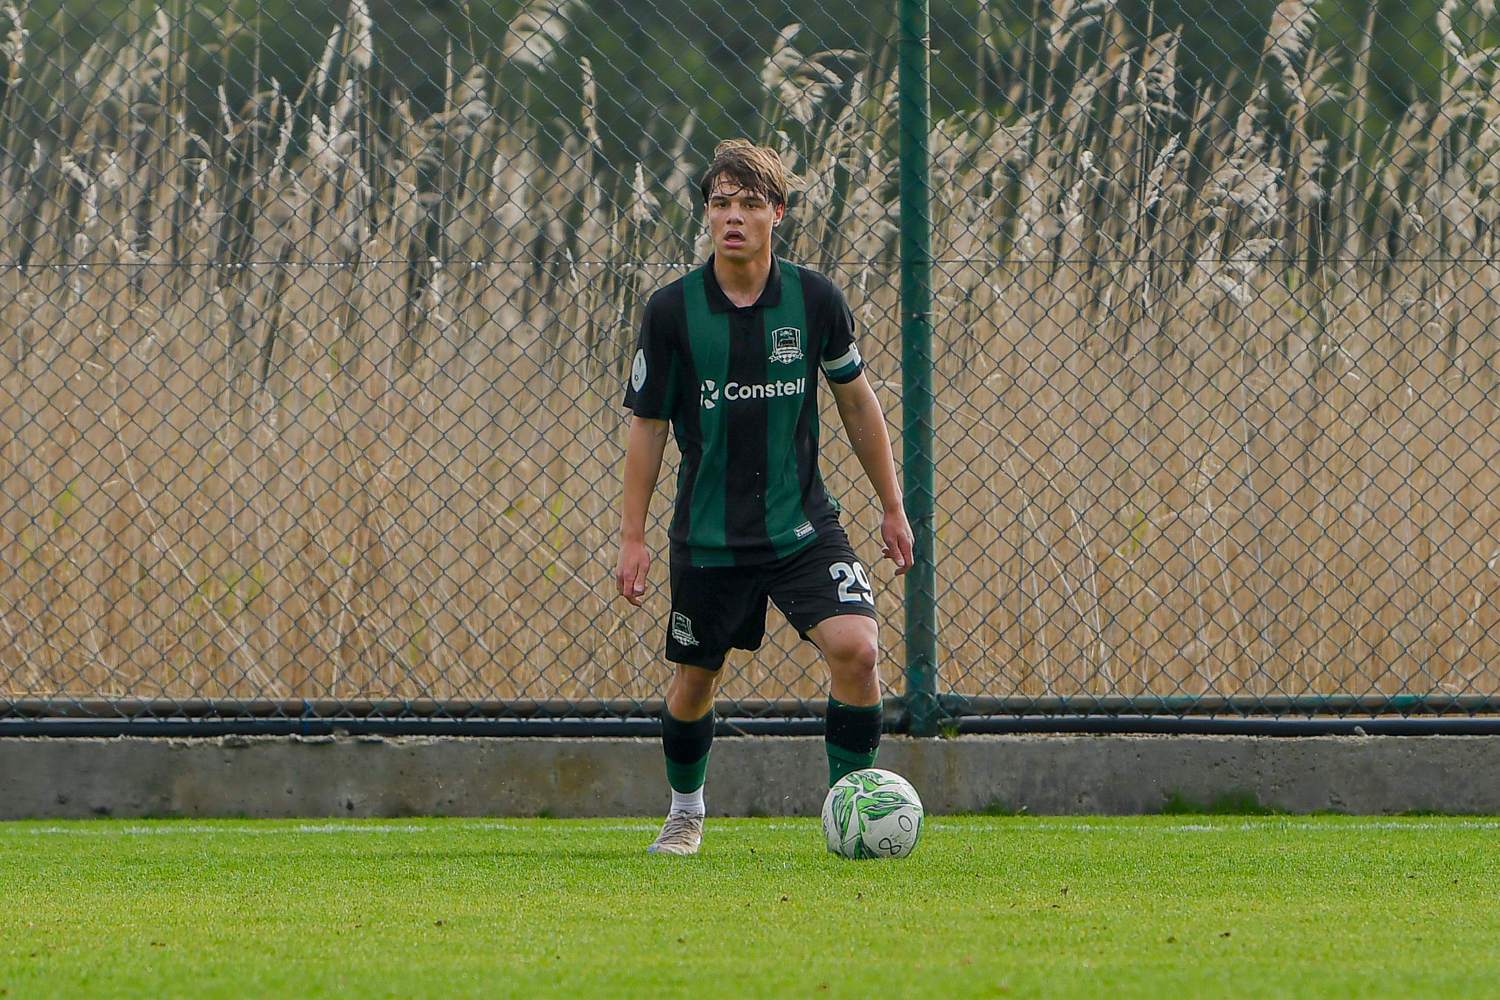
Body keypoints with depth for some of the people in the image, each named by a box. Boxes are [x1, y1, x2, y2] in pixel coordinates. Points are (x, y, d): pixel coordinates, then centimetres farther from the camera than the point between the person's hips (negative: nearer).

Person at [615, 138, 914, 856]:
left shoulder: (815, 299, -4)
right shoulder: (672, 310, -8)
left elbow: (856, 400, 9)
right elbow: (648, 425, 0)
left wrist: (891, 506, 12)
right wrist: (632, 536, -1)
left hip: (804, 524, 0)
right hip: (708, 536, 0)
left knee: (856, 649, -19)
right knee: (695, 681, 10)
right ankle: (686, 811, 38)